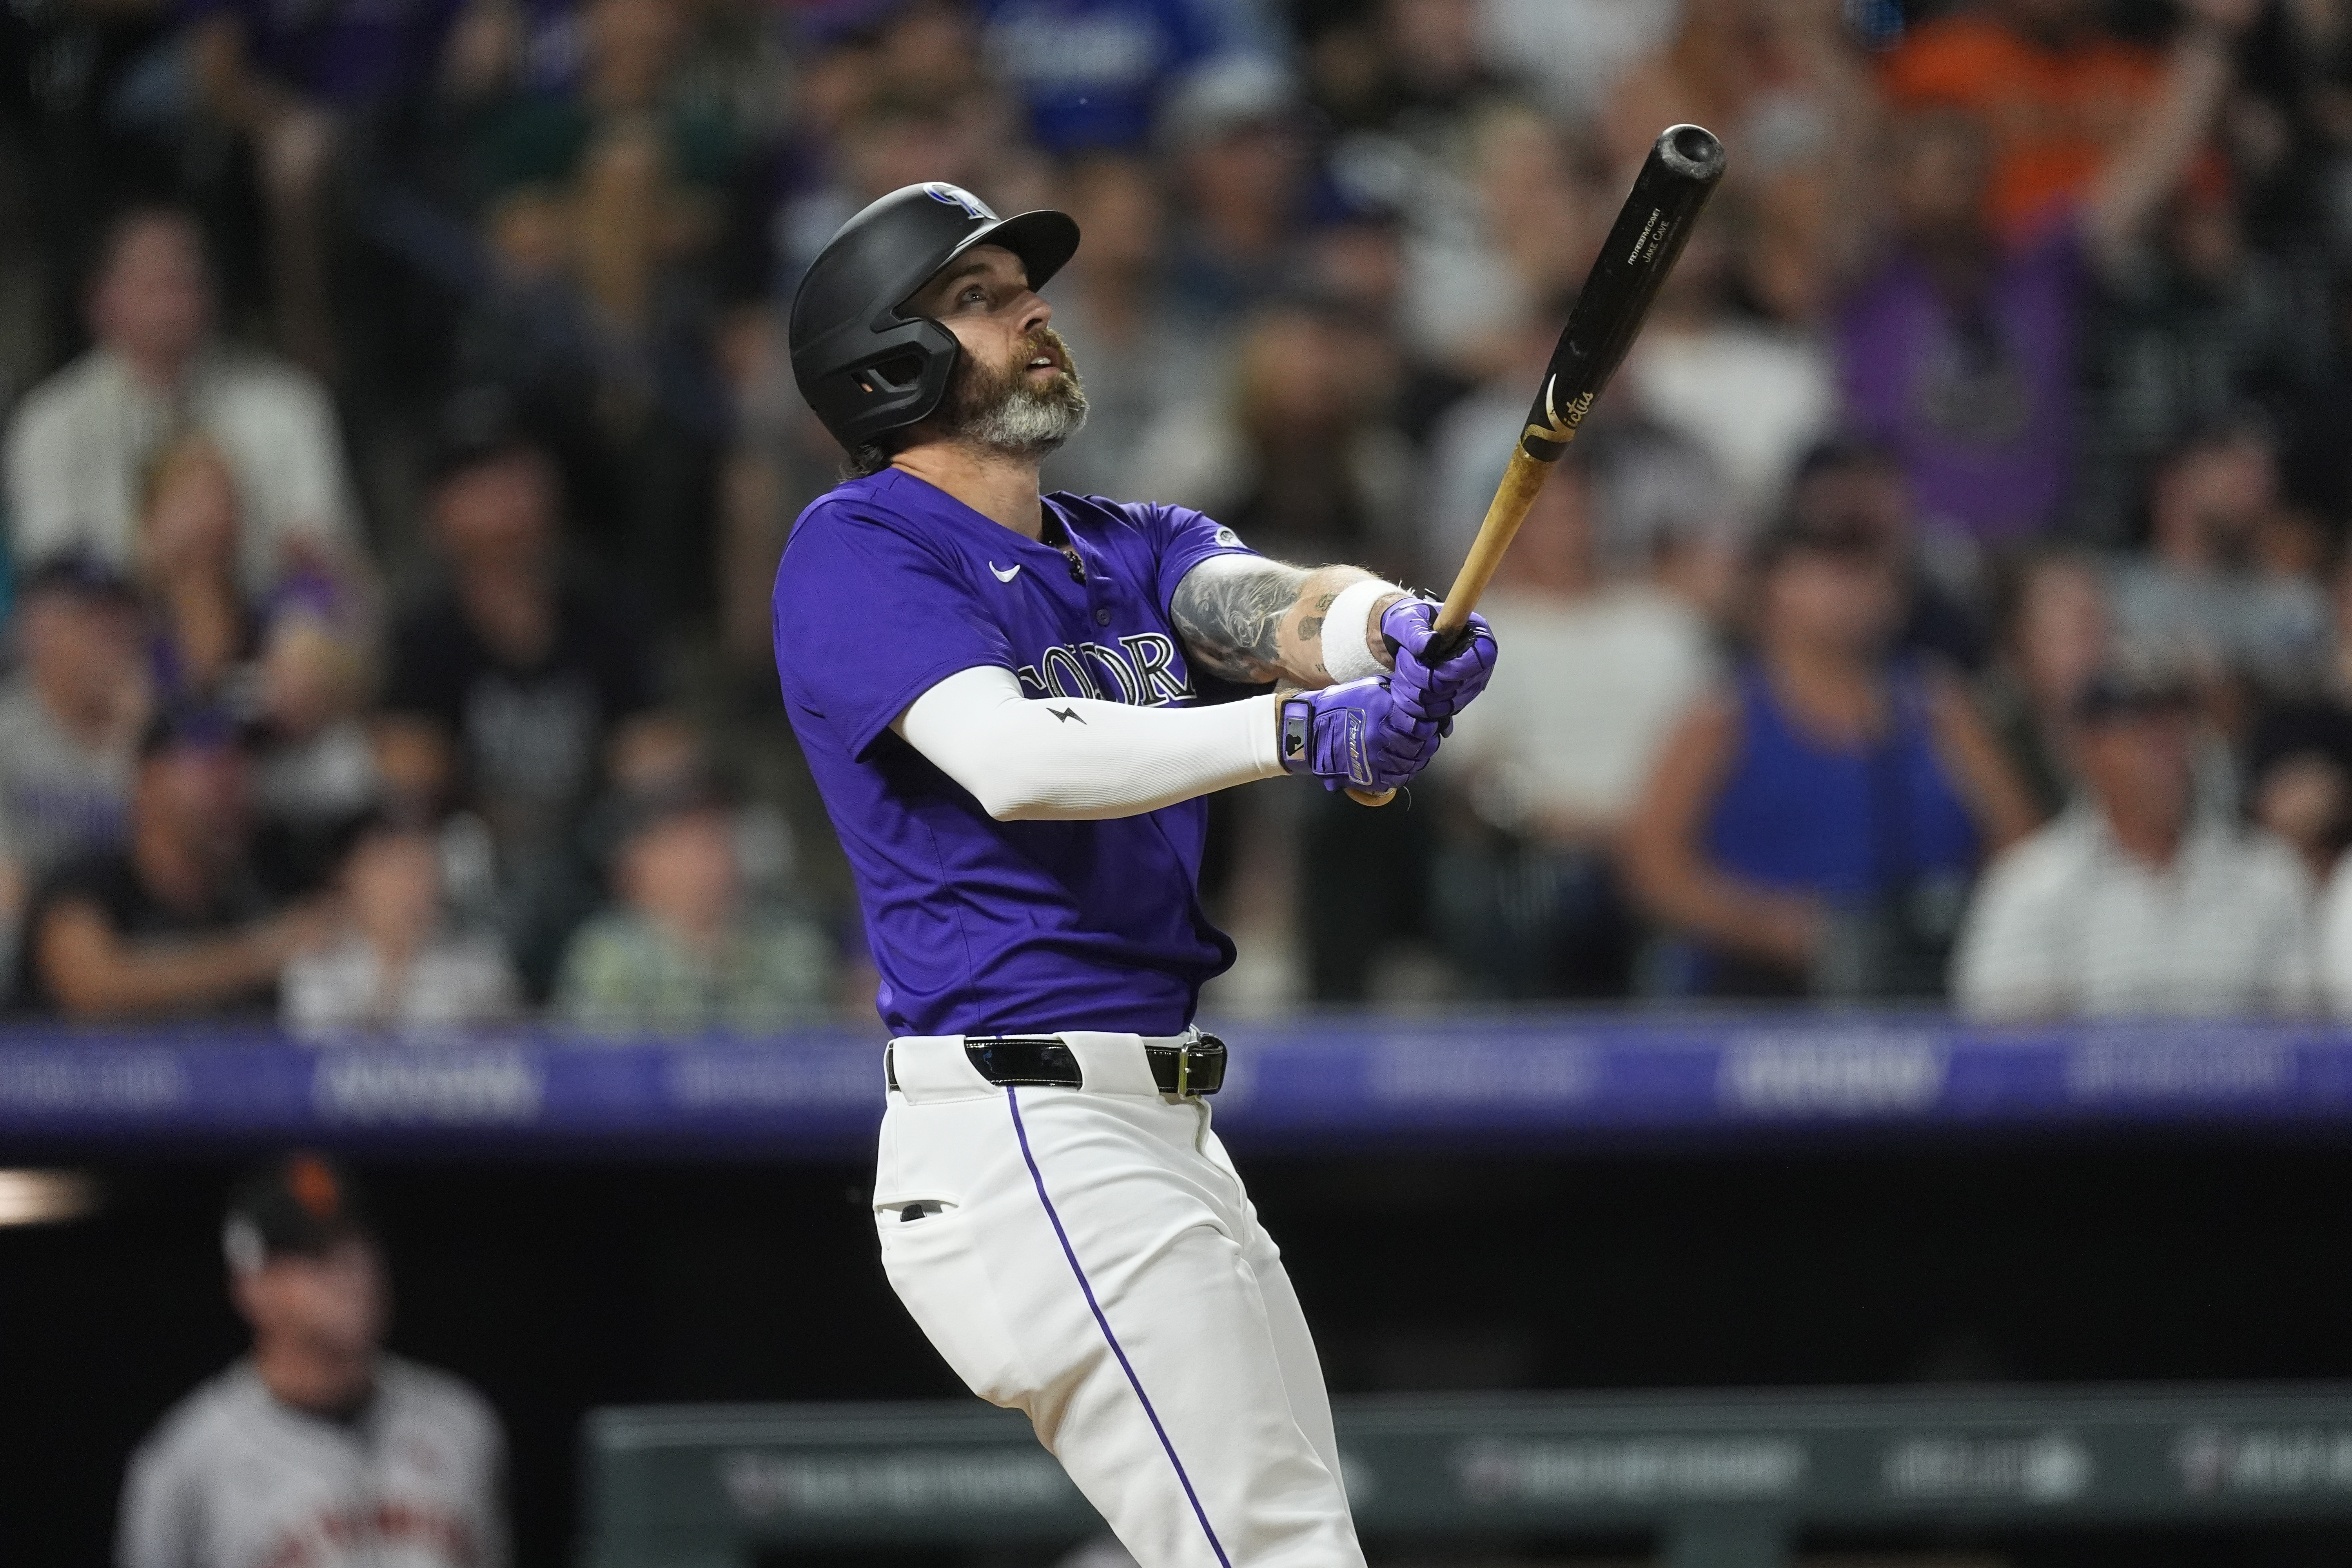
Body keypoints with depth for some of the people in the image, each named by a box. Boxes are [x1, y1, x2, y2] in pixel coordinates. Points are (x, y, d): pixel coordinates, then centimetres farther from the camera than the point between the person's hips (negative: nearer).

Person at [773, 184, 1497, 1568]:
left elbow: (1278, 608, -2)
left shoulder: (1137, 550, 19)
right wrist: (1296, 732, -34)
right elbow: (1012, 760, -22)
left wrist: (1391, 631, -27)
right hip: (1028, 1131, -9)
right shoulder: (857, 549, -5)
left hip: (1169, 1137, 9)